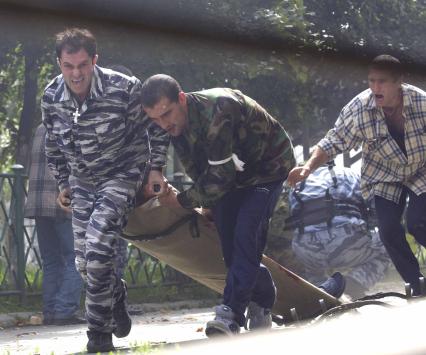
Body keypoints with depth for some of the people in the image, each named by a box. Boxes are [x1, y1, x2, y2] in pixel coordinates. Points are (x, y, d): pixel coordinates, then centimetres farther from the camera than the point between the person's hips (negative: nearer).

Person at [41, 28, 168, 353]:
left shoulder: (124, 89, -23)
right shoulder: (52, 98, -10)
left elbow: (157, 127, -6)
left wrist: (156, 169, -8)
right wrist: (63, 183, 14)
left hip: (122, 176, -5)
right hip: (83, 183, 5)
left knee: (98, 247, -22)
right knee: (85, 262, 7)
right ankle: (117, 296, 41)